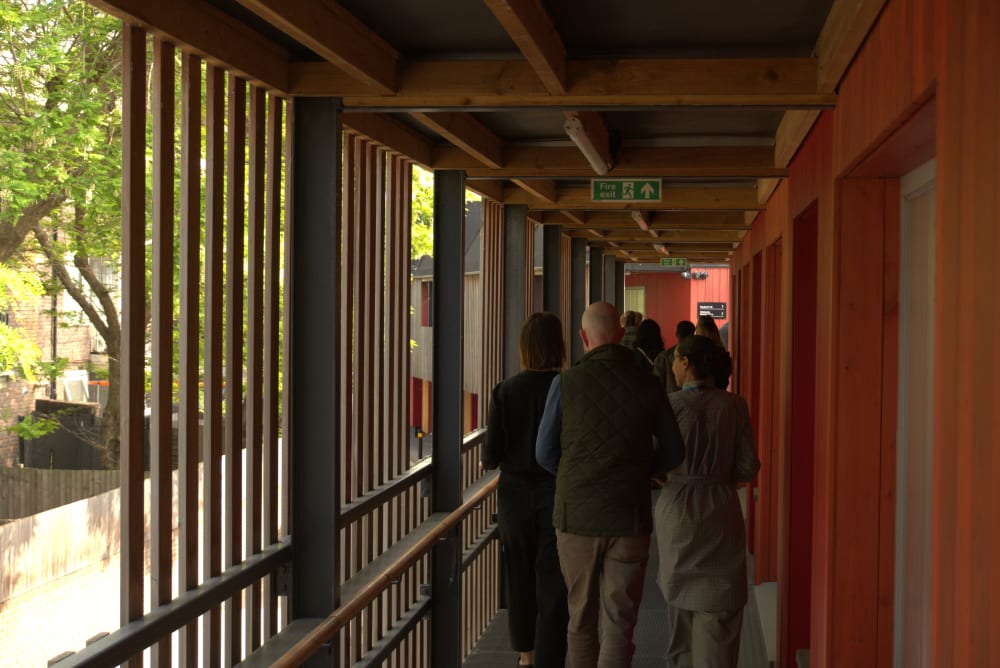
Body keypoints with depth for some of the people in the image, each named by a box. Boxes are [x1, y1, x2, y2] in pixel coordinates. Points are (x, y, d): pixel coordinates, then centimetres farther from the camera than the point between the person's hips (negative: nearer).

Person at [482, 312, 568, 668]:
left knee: (520, 576, 20)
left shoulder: (506, 390, -8)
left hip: (516, 495, 2)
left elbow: (492, 452, -9)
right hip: (559, 496, -2)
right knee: (553, 585, 3)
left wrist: (488, 461, 13)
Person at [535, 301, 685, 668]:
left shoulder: (567, 382, -7)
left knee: (581, 617, 18)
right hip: (629, 519, 0)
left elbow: (545, 453, -1)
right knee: (618, 624, 2)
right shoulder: (646, 384, -3)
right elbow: (672, 453, 5)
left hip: (577, 515, 0)